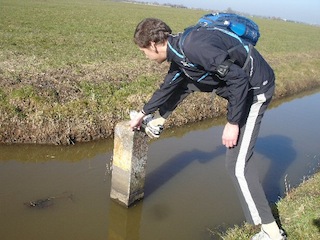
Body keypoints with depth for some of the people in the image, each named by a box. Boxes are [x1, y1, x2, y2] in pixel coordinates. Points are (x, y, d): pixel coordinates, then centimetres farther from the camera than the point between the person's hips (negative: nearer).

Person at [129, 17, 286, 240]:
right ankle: (158, 121, 36)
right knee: (180, 81, 17)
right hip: (238, 82, 9)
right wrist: (143, 112, 28)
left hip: (254, 89, -9)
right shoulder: (178, 51, 2)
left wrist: (233, 122, -21)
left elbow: (239, 79, -29)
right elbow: (168, 87, 17)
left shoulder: (194, 46, -29)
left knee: (237, 164, -9)